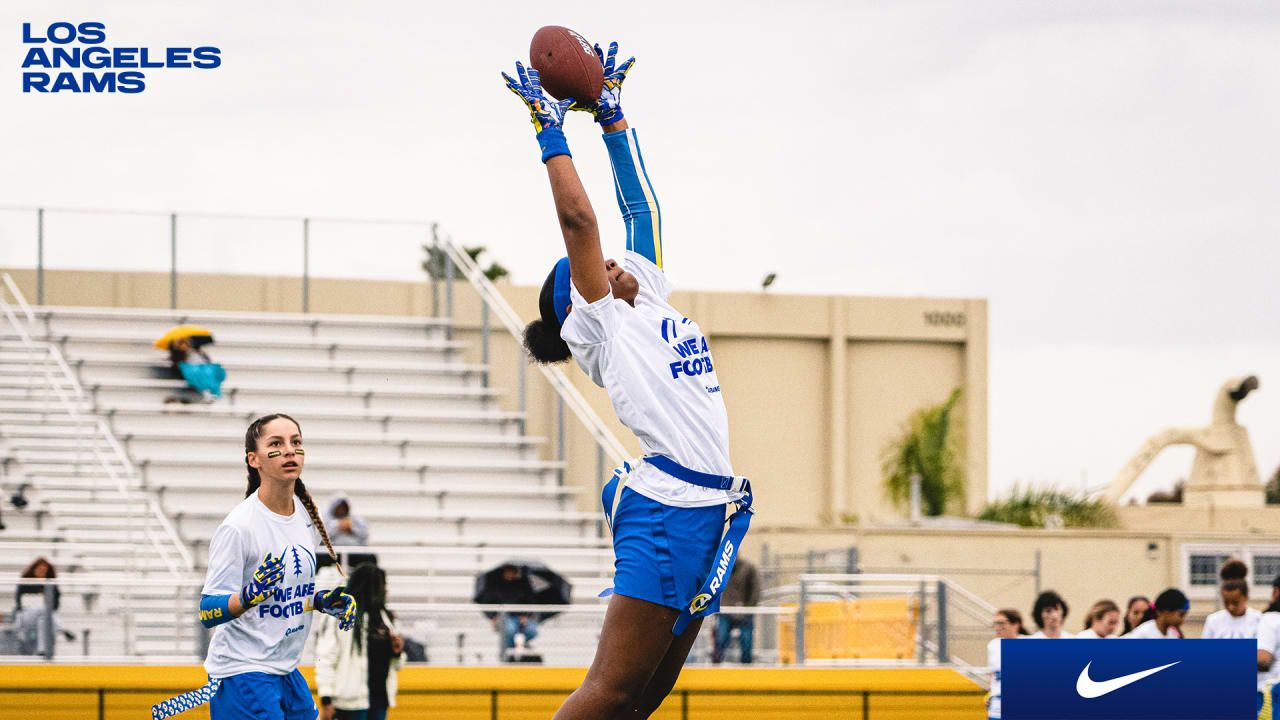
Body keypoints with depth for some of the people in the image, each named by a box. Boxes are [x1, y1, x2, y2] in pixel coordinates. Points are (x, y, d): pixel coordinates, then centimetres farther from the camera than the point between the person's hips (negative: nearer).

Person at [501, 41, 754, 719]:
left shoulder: (648, 303, 21)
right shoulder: (598, 325, 2)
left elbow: (640, 207, 24)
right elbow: (578, 218, -4)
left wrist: (612, 115, 26)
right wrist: (550, 129, 3)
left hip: (710, 512, 8)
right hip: (666, 508, -8)